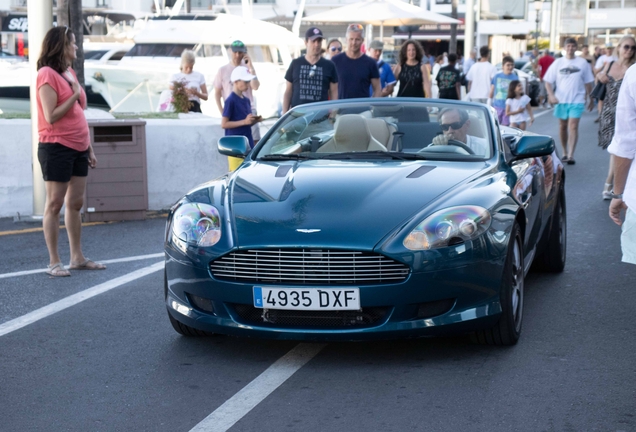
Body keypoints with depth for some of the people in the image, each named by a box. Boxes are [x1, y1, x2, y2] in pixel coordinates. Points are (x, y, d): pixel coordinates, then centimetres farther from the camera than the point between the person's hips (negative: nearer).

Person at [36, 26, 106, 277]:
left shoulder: (69, 73, 15)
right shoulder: (47, 74, -10)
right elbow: (51, 116, -17)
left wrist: (89, 148, 17)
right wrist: (75, 94, -13)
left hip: (78, 148, 8)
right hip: (56, 147, -8)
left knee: (75, 203, 10)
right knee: (54, 204, -3)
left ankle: (77, 258, 18)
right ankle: (53, 263, 1)